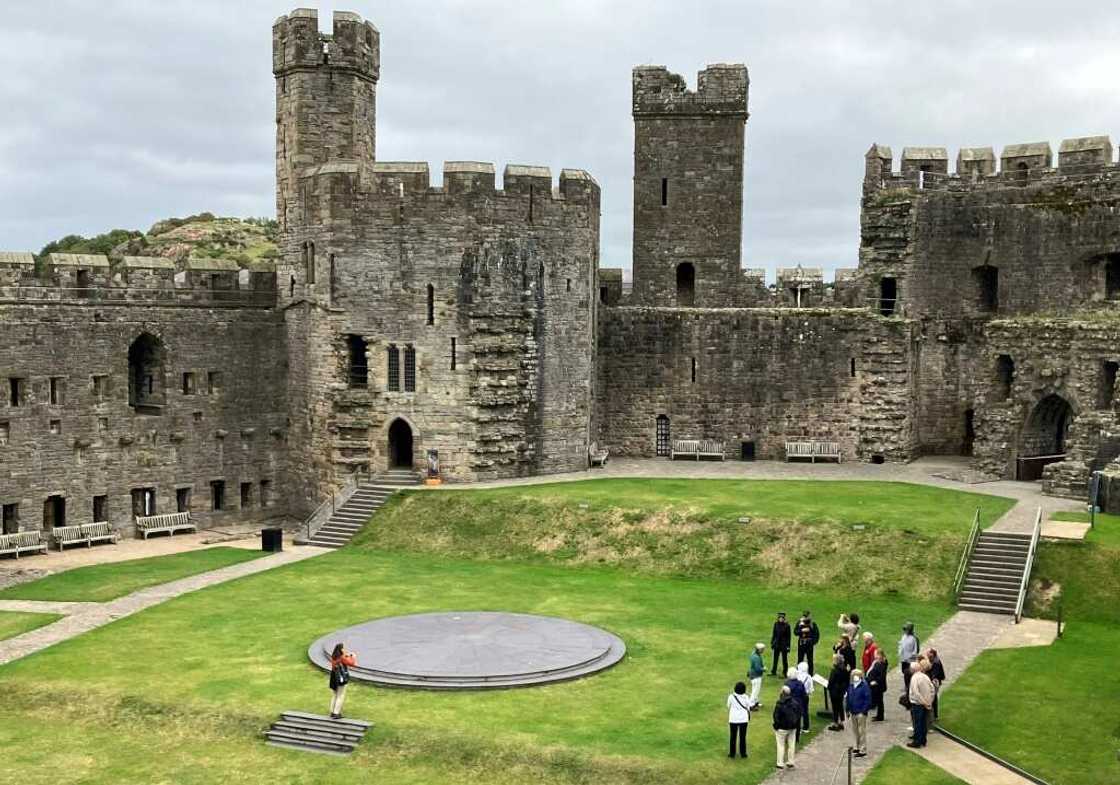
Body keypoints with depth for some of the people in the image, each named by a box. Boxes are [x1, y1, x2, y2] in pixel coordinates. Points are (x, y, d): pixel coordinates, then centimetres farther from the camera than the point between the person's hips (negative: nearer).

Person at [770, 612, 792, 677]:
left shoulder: (786, 625, -11)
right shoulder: (776, 624, 1)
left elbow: (788, 636, -8)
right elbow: (774, 634, 9)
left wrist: (788, 646, -10)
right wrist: (772, 643, 8)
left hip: (784, 644, -4)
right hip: (776, 644, 4)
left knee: (784, 659, 5)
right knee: (775, 658, 11)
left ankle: (785, 672, 15)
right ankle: (773, 672, 22)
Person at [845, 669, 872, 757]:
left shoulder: (864, 686, -12)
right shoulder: (851, 686, 9)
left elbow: (868, 699, -14)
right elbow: (848, 698, 17)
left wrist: (864, 710, -17)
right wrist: (848, 710, 13)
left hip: (861, 713, -7)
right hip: (853, 712, 7)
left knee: (862, 731, -2)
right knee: (855, 730, 17)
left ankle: (863, 750, 3)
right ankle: (857, 746, 31)